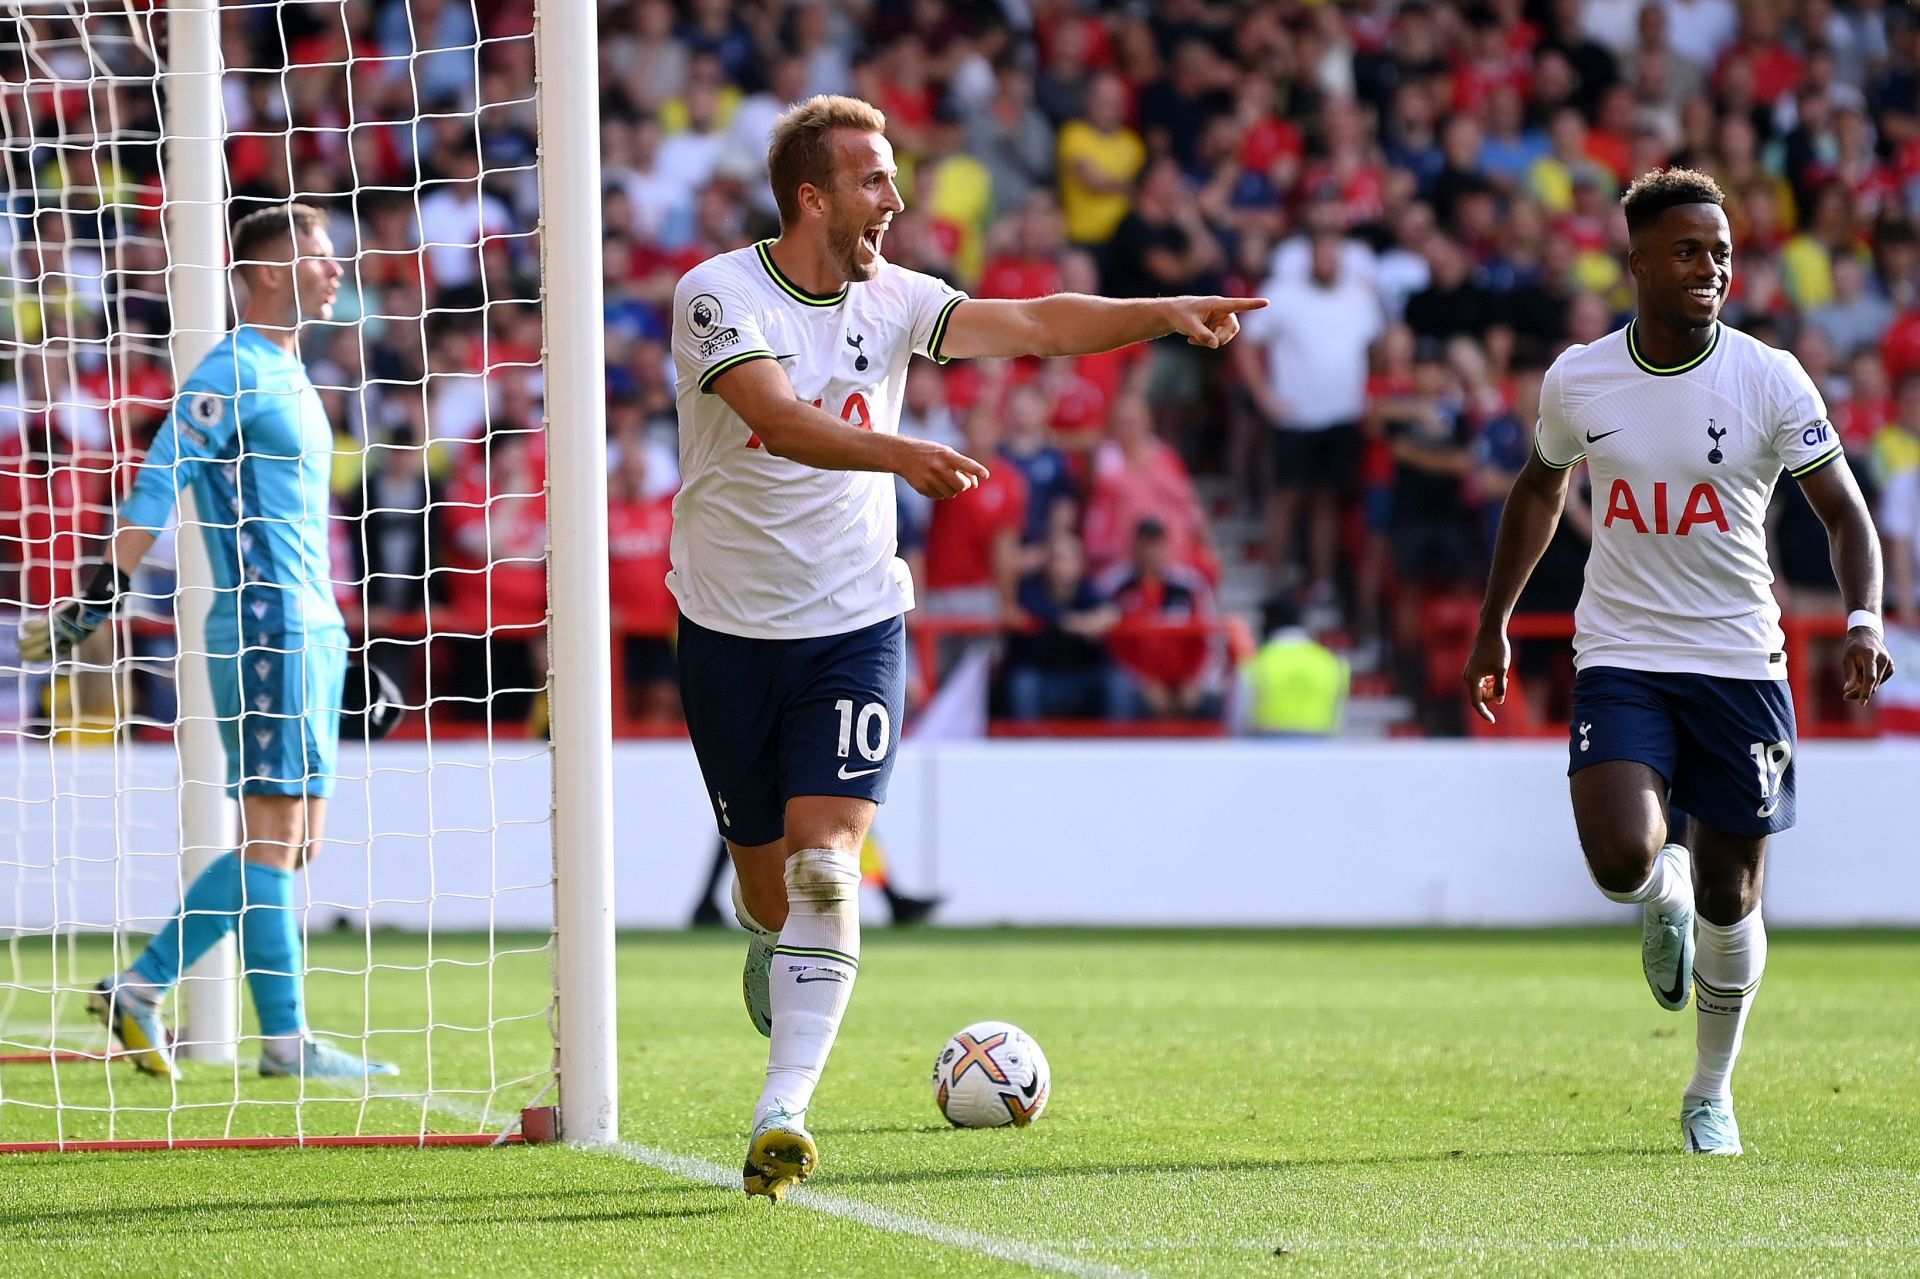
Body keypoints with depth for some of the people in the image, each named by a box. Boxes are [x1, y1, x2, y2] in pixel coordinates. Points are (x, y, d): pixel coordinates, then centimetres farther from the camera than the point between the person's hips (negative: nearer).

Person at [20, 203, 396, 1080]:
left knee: (293, 842, 8)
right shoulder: (233, 373, -9)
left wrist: (334, 637, 25)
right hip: (267, 629, -10)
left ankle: (140, 987, 10)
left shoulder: (287, 375, 20)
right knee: (274, 834, -8)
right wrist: (97, 597, -23)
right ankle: (286, 1040, -7)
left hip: (309, 630, 10)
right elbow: (155, 490, -16)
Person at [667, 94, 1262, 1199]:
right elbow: (780, 420, -28)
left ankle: (784, 1112, -20)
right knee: (769, 883, 8)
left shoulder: (888, 300, 2)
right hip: (731, 628, -1)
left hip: (855, 622, 2)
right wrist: (900, 453, -43)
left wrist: (1164, 314, -17)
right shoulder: (720, 296, -11)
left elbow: (1034, 325, -4)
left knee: (826, 866, -16)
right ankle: (774, 947, 46)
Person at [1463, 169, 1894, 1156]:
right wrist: (1493, 623, 19)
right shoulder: (1577, 381, -1)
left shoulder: (1769, 380, -7)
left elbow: (1845, 513, -4)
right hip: (1620, 657, 0)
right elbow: (1540, 490, 18)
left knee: (1730, 900, 5)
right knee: (1622, 860, -22)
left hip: (1739, 664, 0)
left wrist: (1863, 619, -21)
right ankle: (1667, 896, 17)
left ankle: (1712, 1094, 27)